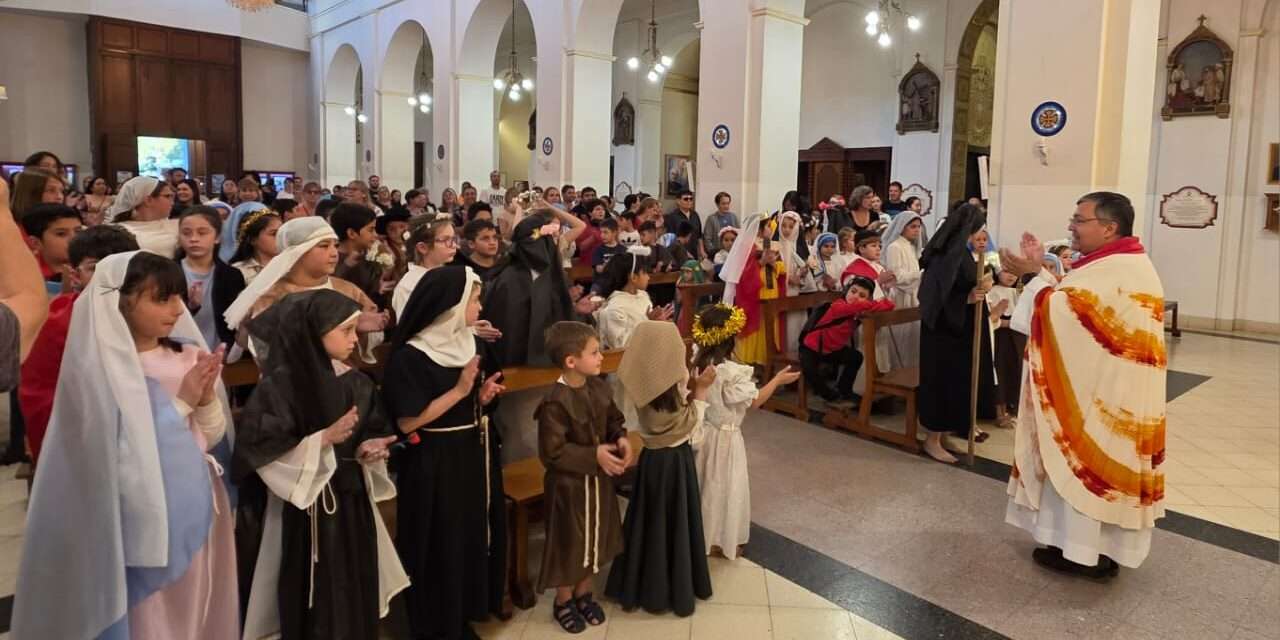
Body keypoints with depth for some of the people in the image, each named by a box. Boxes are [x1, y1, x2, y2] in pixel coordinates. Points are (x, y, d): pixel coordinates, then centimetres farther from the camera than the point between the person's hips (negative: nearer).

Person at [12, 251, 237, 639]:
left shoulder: (187, 355, 1)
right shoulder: (97, 372, -15)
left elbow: (214, 437, 5)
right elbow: (121, 463, -20)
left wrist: (207, 397, -14)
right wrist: (181, 402, -19)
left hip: (197, 514, 6)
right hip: (143, 529, -5)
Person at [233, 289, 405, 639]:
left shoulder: (356, 383, 4)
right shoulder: (280, 385, -14)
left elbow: (373, 431, 13)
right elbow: (262, 450, -17)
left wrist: (367, 449, -8)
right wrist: (323, 440, -21)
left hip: (352, 502, 5)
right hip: (305, 506, -5)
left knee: (356, 593, 11)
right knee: (314, 601, 5)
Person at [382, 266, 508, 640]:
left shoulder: (467, 344, 6)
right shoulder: (409, 357, -17)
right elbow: (407, 421, -21)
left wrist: (483, 397, -4)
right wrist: (460, 391, -22)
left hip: (474, 456, 8)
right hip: (435, 465, -7)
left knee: (473, 536, 15)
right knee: (443, 546, 5)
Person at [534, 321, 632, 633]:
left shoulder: (599, 387, -4)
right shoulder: (555, 402, -26)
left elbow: (613, 420, 11)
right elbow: (551, 452, -25)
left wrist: (621, 439, -10)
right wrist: (594, 455, -24)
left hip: (599, 480, 7)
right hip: (569, 485, -7)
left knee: (596, 538, 20)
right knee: (570, 543, 11)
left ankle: (583, 594, 42)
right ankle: (563, 601, 34)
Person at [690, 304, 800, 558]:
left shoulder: (696, 362, -8)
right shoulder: (732, 372, -27)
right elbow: (753, 401, -16)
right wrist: (777, 380, -6)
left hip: (701, 430, 7)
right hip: (724, 436, -7)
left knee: (702, 483, 21)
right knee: (723, 486, 9)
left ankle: (699, 533, 35)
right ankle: (720, 540, 22)